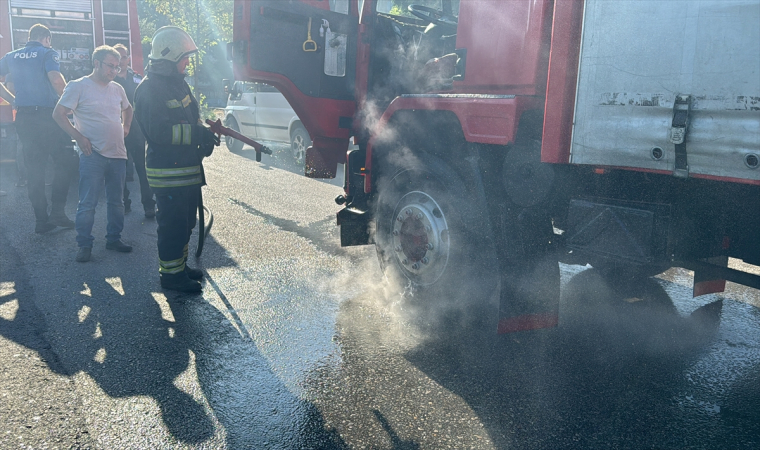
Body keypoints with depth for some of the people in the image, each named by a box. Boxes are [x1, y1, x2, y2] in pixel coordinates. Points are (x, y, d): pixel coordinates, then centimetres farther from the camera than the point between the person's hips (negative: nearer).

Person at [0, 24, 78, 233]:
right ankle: (57, 212, -5)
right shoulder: (47, 53, -2)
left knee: (34, 168, 8)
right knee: (65, 161, 4)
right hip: (47, 115, -5)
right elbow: (56, 79, -18)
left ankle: (41, 220, 9)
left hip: (23, 117, 6)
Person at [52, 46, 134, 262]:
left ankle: (114, 238, 23)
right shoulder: (78, 86, -5)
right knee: (88, 203, -3)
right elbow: (58, 113, -6)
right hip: (93, 155, -5)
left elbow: (127, 108, 30)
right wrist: (78, 136, -13)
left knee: (116, 201, 11)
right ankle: (84, 244, 7)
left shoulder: (117, 89, 11)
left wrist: (125, 127, 14)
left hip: (118, 154, 6)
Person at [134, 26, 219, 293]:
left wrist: (204, 134, 3)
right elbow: (157, 131, -25)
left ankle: (179, 265, 33)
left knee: (185, 221, 19)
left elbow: (191, 118, 23)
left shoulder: (178, 83, 15)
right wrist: (196, 133, -25)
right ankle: (171, 274, 11)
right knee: (173, 224, -2)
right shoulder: (150, 89, -15)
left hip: (188, 169, 10)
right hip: (168, 172, -10)